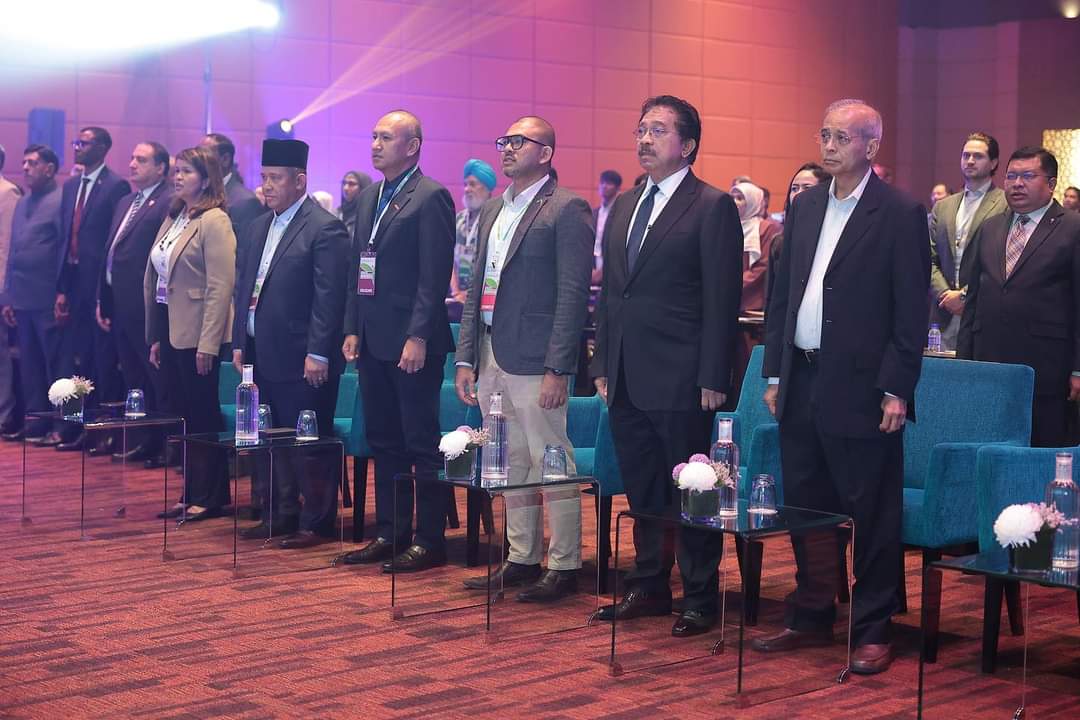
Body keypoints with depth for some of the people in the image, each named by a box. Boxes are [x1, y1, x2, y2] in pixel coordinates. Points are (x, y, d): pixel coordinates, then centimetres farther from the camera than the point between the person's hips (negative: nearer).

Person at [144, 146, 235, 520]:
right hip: (169, 331, 8)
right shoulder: (173, 218, 13)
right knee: (183, 418, 13)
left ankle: (209, 498, 12)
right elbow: (158, 279, 14)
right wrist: (156, 338, 11)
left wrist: (207, 344, -20)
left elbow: (221, 287, -17)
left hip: (196, 335, -8)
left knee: (203, 417, 1)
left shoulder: (214, 221, -11)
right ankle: (191, 495, 21)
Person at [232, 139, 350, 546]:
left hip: (302, 359, -8)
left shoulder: (325, 229, -10)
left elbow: (328, 298, -15)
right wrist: (239, 343, 14)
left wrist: (318, 354, -19)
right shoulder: (258, 228, 15)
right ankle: (280, 516, 25)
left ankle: (317, 523, 9)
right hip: (261, 356, 8)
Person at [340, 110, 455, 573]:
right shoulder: (369, 198, 15)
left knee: (422, 443, -1)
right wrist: (352, 329, 12)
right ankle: (390, 533, 23)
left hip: (412, 342, -8)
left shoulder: (430, 197, -9)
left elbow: (435, 275, -15)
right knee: (384, 443, 14)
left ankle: (429, 540, 6)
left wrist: (418, 337, -20)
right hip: (373, 340, 8)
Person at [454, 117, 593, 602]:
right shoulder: (493, 212, 17)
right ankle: (521, 560, 24)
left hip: (535, 360, -8)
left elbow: (573, 294, -12)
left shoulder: (566, 210, -7)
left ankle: (564, 567, 7)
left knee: (551, 465, -2)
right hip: (491, 358, 8)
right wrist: (465, 357, 13)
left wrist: (557, 369, -17)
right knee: (512, 466, 14)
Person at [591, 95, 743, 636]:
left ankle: (700, 599, 13)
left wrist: (712, 380, -15)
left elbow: (722, 301, -11)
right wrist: (603, 365, 12)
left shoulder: (713, 207, -7)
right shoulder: (624, 206, 14)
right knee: (642, 490, 15)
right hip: (627, 379, 7)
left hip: (680, 382, -7)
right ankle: (649, 587, 27)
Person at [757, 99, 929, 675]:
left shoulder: (900, 214, -6)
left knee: (870, 516, 2)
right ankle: (811, 618, 26)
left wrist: (896, 390, -13)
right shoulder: (804, 207, 12)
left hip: (860, 389, -6)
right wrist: (775, 374, 11)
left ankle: (871, 632, 12)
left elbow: (910, 312, -8)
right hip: (802, 385, 6)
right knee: (806, 510, 14)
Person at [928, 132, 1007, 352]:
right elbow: (930, 259, 14)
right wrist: (944, 293, -3)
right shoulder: (943, 206, 17)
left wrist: (965, 295, -12)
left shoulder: (1007, 204, -1)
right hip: (944, 316, 5)